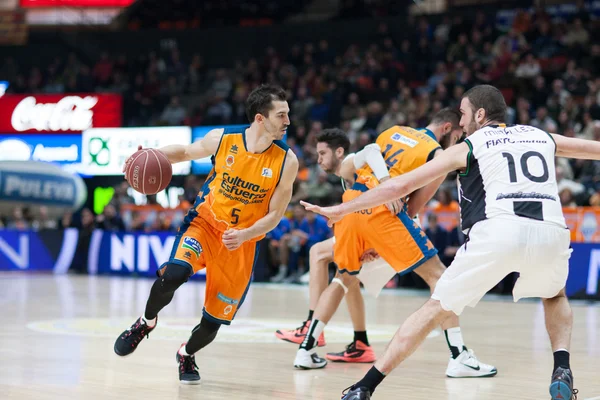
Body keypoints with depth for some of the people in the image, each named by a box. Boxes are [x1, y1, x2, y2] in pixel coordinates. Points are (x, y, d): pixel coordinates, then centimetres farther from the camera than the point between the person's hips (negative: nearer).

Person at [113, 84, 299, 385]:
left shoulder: (286, 161, -14)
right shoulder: (221, 139, -12)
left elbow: (274, 215, -8)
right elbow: (186, 151, 8)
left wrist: (244, 235, -26)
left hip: (243, 242, 1)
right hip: (205, 222, 0)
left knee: (214, 320, 3)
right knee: (174, 274, -30)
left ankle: (186, 355, 37)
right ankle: (146, 323, 1)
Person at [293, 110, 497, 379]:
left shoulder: (395, 131, 23)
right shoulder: (439, 155, 6)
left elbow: (348, 168, 22)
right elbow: (412, 208, 4)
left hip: (351, 204, 6)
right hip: (381, 212, -6)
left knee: (344, 279, 26)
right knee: (437, 276, 5)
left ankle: (306, 350, 19)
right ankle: (459, 357, -1)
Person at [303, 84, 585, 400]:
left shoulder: (469, 147, 18)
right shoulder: (542, 137, 27)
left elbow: (400, 185, 17)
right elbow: (593, 148, 41)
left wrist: (342, 209, 25)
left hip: (497, 232, -3)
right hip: (551, 231, 3)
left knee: (435, 309, 11)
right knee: (555, 296, 34)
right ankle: (562, 371, 12)